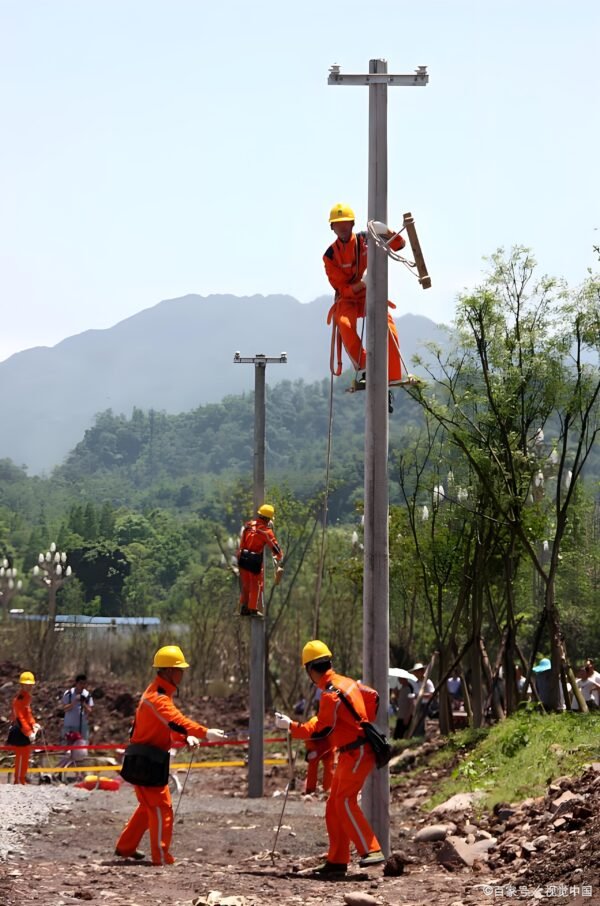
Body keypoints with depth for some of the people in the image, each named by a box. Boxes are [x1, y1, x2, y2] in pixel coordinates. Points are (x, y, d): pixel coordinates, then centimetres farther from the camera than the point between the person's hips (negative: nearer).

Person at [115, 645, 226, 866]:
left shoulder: (159, 692, 14)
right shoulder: (157, 697, -21)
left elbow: (170, 723, 16)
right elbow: (175, 720, -37)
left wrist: (187, 737, -4)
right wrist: (205, 733, -47)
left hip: (148, 760, 11)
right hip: (148, 762, -11)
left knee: (149, 806, 21)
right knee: (161, 808, -8)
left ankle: (126, 847, 30)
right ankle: (162, 858, -6)